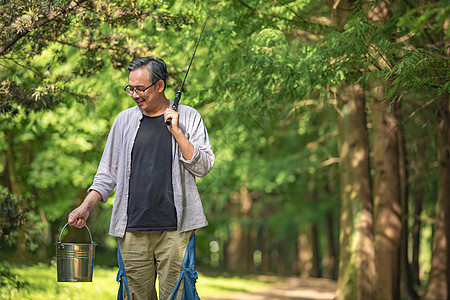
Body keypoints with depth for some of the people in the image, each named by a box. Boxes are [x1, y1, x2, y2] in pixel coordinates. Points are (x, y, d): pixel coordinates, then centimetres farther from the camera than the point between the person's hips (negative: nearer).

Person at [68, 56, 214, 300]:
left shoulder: (188, 117, 8)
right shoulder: (124, 120, 13)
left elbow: (203, 167, 1)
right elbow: (108, 173, 16)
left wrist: (176, 131, -8)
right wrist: (86, 207, 3)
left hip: (174, 229, -2)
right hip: (132, 230, 2)